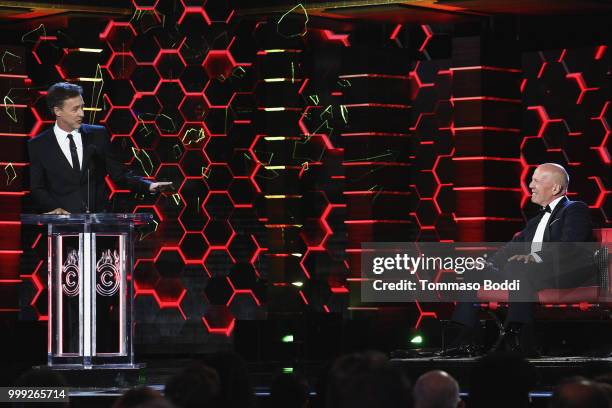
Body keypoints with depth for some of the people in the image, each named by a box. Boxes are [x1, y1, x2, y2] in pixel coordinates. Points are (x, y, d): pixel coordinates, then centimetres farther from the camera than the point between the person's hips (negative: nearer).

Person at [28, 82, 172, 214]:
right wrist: (55, 209, -13)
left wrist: (149, 186, -5)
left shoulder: (98, 135, 10)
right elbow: (37, 189, 5)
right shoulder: (37, 146, 5)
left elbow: (119, 174, 10)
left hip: (99, 218, 1)